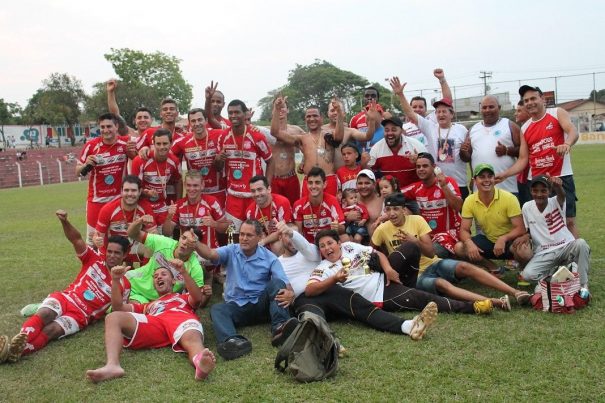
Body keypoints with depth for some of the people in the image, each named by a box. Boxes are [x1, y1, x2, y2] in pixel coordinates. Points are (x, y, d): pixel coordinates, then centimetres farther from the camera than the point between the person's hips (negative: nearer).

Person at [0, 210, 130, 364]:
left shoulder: (124, 285, 7)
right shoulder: (95, 259, 8)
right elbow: (76, 239, -2)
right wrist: (64, 221, -20)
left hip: (80, 316, -1)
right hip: (64, 297, 2)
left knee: (50, 330, -30)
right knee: (44, 314, -33)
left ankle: (14, 350, -55)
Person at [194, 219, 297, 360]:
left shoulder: (269, 258, 1)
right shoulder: (230, 251, 4)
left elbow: (284, 284, -8)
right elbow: (210, 254, -16)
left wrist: (289, 293, -33)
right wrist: (195, 244, -39)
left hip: (261, 305, 0)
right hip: (236, 306, 1)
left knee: (276, 282, -24)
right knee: (217, 309, -29)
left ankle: (279, 327, -41)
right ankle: (232, 341, -59)